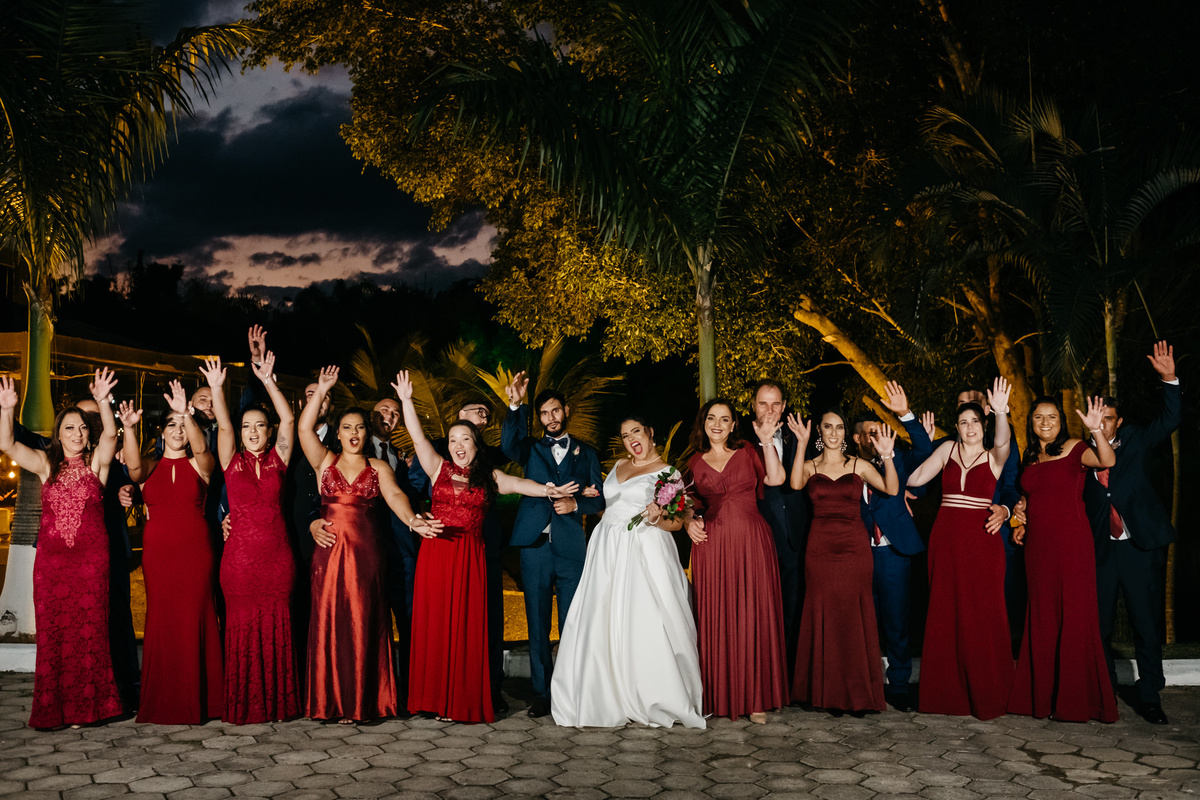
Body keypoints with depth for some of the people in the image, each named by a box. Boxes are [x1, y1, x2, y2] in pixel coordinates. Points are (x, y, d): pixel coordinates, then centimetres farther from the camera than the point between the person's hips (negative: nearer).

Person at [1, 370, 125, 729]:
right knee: (52, 631, 2)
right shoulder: (47, 464, 10)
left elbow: (110, 435, -13)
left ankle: (88, 707, 6)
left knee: (89, 630, -1)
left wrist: (102, 401, -28)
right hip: (51, 559, 2)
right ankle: (52, 709, 8)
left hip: (91, 558, -2)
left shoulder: (96, 462, 5)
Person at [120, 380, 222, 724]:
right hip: (157, 551, 1)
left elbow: (201, 448, -18)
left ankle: (197, 701, 6)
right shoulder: (149, 467, 8)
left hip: (195, 551, -1)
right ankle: (162, 703, 10)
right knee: (161, 621, 2)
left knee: (194, 619, -2)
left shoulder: (199, 465, 5)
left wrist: (186, 414, -35)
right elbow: (133, 465, -15)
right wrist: (128, 428, -33)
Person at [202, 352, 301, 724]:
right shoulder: (233, 462, 6)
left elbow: (288, 420, -3)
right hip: (239, 557, -1)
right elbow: (223, 427, -8)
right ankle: (243, 705, 11)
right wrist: (216, 389, -21)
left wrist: (268, 381, -9)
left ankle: (276, 702, 12)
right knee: (242, 627, 2)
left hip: (278, 557, 1)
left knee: (276, 627, 4)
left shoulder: (278, 461, 7)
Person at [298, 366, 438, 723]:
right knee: (330, 623, 1)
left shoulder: (379, 468, 9)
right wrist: (321, 390, -7)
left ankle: (362, 700, 7)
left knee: (363, 624, 1)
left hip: (366, 553, 0)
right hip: (330, 551, 1)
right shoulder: (325, 462, 11)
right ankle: (332, 700, 8)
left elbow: (395, 496, -9)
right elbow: (305, 428, -3)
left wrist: (412, 521, -28)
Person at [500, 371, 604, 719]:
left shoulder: (586, 453, 14)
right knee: (537, 626, 3)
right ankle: (542, 694, 10)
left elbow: (599, 500, 11)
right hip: (535, 547, 0)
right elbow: (508, 445, -12)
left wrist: (575, 504, -9)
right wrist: (515, 406, -24)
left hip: (571, 549, 0)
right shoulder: (532, 449, 12)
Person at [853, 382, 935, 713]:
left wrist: (906, 415, -20)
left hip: (893, 552, 0)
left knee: (896, 620, 4)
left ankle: (898, 684, 15)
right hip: (858, 553, 0)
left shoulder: (896, 460, 8)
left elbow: (924, 452, -10)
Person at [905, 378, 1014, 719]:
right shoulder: (947, 449, 9)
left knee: (982, 615, -3)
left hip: (981, 540, -2)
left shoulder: (994, 456, 2)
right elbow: (914, 480, 5)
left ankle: (986, 696, 8)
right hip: (946, 538, 2)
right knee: (945, 615, 5)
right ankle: (949, 693, 14)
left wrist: (1001, 413, -39)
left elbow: (1003, 440, -23)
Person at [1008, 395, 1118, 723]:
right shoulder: (1031, 459, 15)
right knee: (1042, 617, 8)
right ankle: (1044, 696, 16)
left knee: (1074, 615, -3)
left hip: (1071, 542, -6)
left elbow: (1107, 461, -22)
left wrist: (1096, 430, -35)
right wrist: (1022, 525, 14)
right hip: (1037, 545, 6)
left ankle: (1076, 700, 4)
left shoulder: (1073, 449, -2)